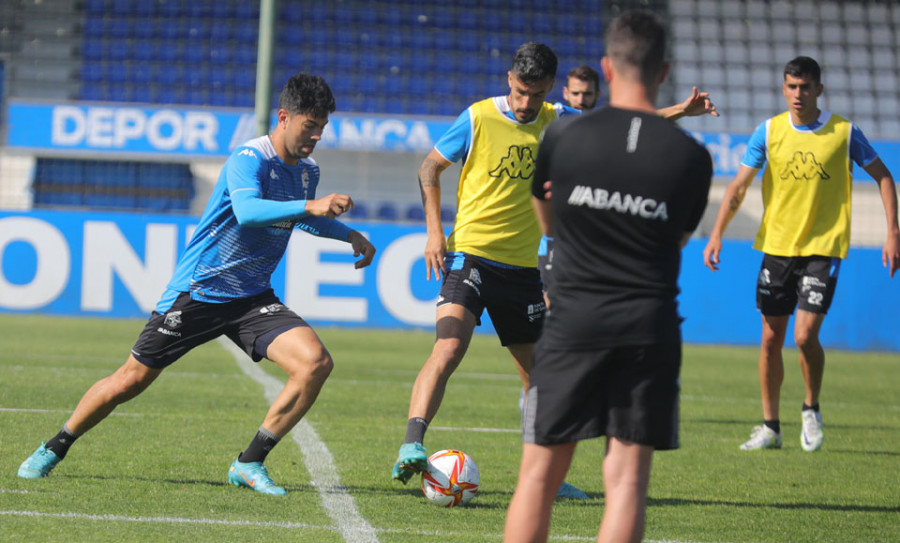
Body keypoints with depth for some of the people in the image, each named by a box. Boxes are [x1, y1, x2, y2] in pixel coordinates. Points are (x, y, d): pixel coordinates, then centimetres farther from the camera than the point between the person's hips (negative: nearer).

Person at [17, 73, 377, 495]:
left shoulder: (308, 172, 6)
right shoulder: (249, 158, -19)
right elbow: (247, 210, -40)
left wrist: (349, 235, 19)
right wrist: (310, 206, -48)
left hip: (252, 298, 6)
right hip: (197, 290, -6)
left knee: (316, 363, -17)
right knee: (132, 380, 1)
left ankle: (249, 464, -8)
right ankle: (53, 449, 25)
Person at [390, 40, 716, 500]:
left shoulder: (555, 121, 6)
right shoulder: (478, 118, -7)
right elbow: (430, 167, 2)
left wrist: (678, 111, 11)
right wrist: (435, 232, -7)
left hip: (522, 265, 5)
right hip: (470, 254, -5)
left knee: (540, 372, 9)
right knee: (449, 346, -27)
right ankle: (412, 447, -34)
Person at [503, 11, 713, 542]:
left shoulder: (564, 137, -2)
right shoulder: (691, 157, -1)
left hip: (574, 321, 0)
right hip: (650, 328, 0)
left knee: (540, 474, 8)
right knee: (627, 478, 1)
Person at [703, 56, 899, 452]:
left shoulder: (844, 133, -5)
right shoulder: (769, 131, 0)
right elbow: (739, 186, 2)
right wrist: (717, 234, -7)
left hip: (824, 248, -3)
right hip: (776, 246, 3)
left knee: (805, 335, -14)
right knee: (771, 338, 5)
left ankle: (811, 409, 13)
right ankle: (770, 427, 17)